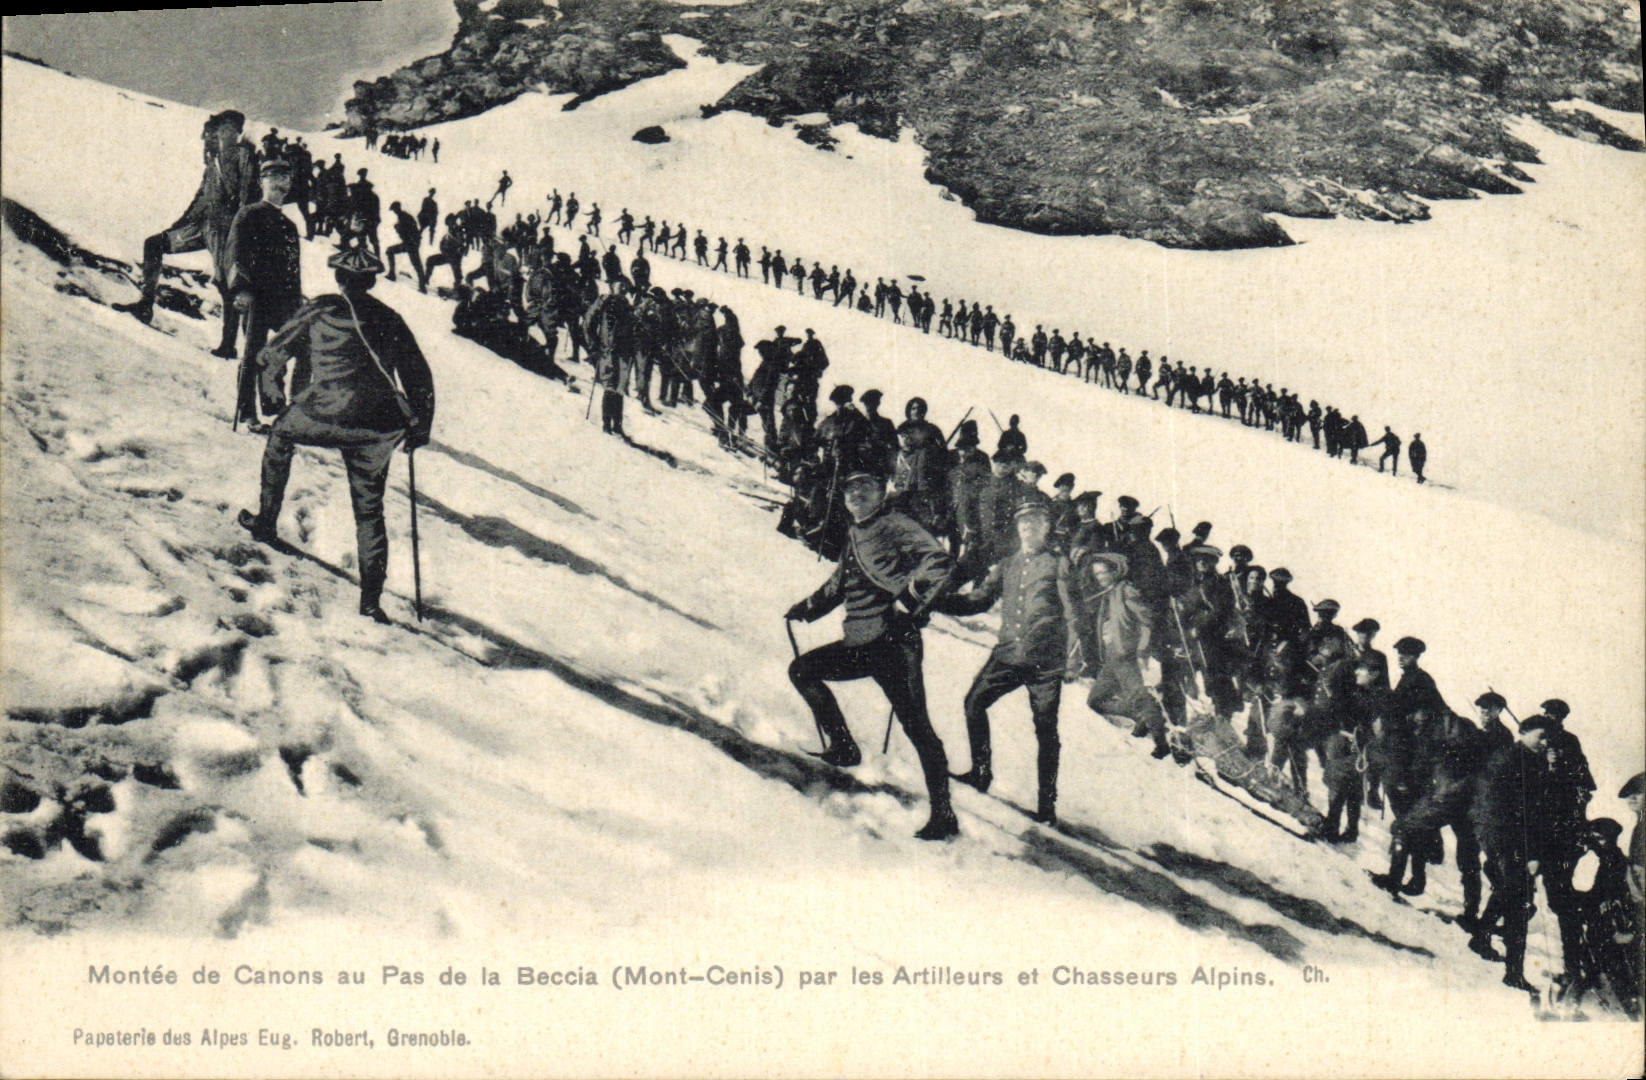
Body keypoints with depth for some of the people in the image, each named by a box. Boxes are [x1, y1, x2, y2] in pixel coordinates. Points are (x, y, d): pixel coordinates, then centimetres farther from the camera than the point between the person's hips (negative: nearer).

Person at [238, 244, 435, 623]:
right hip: (382, 429, 3)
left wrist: (274, 399, 32)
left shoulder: (321, 309, 10)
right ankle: (371, 598, 7)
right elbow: (420, 378, 19)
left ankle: (266, 521, 34)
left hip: (327, 415, -3)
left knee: (282, 433, 31)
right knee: (369, 510, 15)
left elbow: (272, 355, 16)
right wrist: (421, 427, 28)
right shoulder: (390, 320, 18)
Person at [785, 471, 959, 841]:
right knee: (802, 670, 13)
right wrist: (808, 608, 30)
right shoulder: (854, 537, 19)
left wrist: (911, 597, -25)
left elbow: (937, 559, -19)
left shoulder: (893, 526, -5)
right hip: (859, 644, 9)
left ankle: (943, 816, -11)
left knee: (916, 725, -12)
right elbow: (838, 585, 36)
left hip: (892, 641, -9)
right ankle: (843, 747, 18)